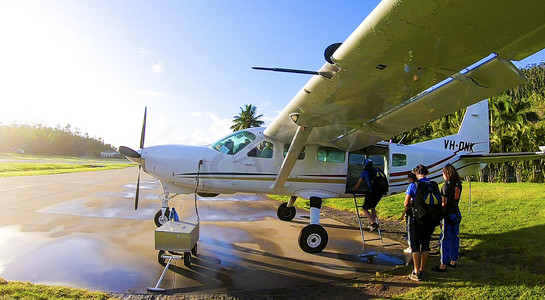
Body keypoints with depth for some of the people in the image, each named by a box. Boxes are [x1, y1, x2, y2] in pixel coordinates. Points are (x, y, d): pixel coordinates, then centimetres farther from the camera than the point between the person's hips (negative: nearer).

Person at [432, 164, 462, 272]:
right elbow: (456, 199, 11)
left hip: (448, 214, -8)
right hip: (457, 213, 8)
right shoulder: (458, 184, 6)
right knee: (454, 237, 17)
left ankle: (443, 265, 2)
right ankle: (453, 261, 28)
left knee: (445, 239, -2)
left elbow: (444, 203, -18)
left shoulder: (446, 185, -17)